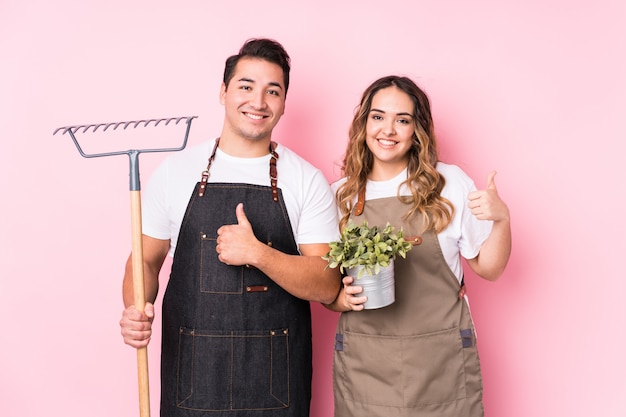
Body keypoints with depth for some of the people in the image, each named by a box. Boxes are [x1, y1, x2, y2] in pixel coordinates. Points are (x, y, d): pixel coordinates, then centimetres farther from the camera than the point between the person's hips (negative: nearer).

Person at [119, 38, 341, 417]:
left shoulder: (308, 180, -3)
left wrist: (258, 253, -22)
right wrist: (135, 310, -12)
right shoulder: (176, 171, 0)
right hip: (192, 370, 1)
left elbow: (327, 287, -8)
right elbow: (147, 259, 7)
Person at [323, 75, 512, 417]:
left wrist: (501, 218, -13)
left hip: (441, 363, -1)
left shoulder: (449, 183, -2)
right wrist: (342, 298, -12)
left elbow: (488, 268, 3)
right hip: (363, 366, 1)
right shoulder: (339, 195, 2)